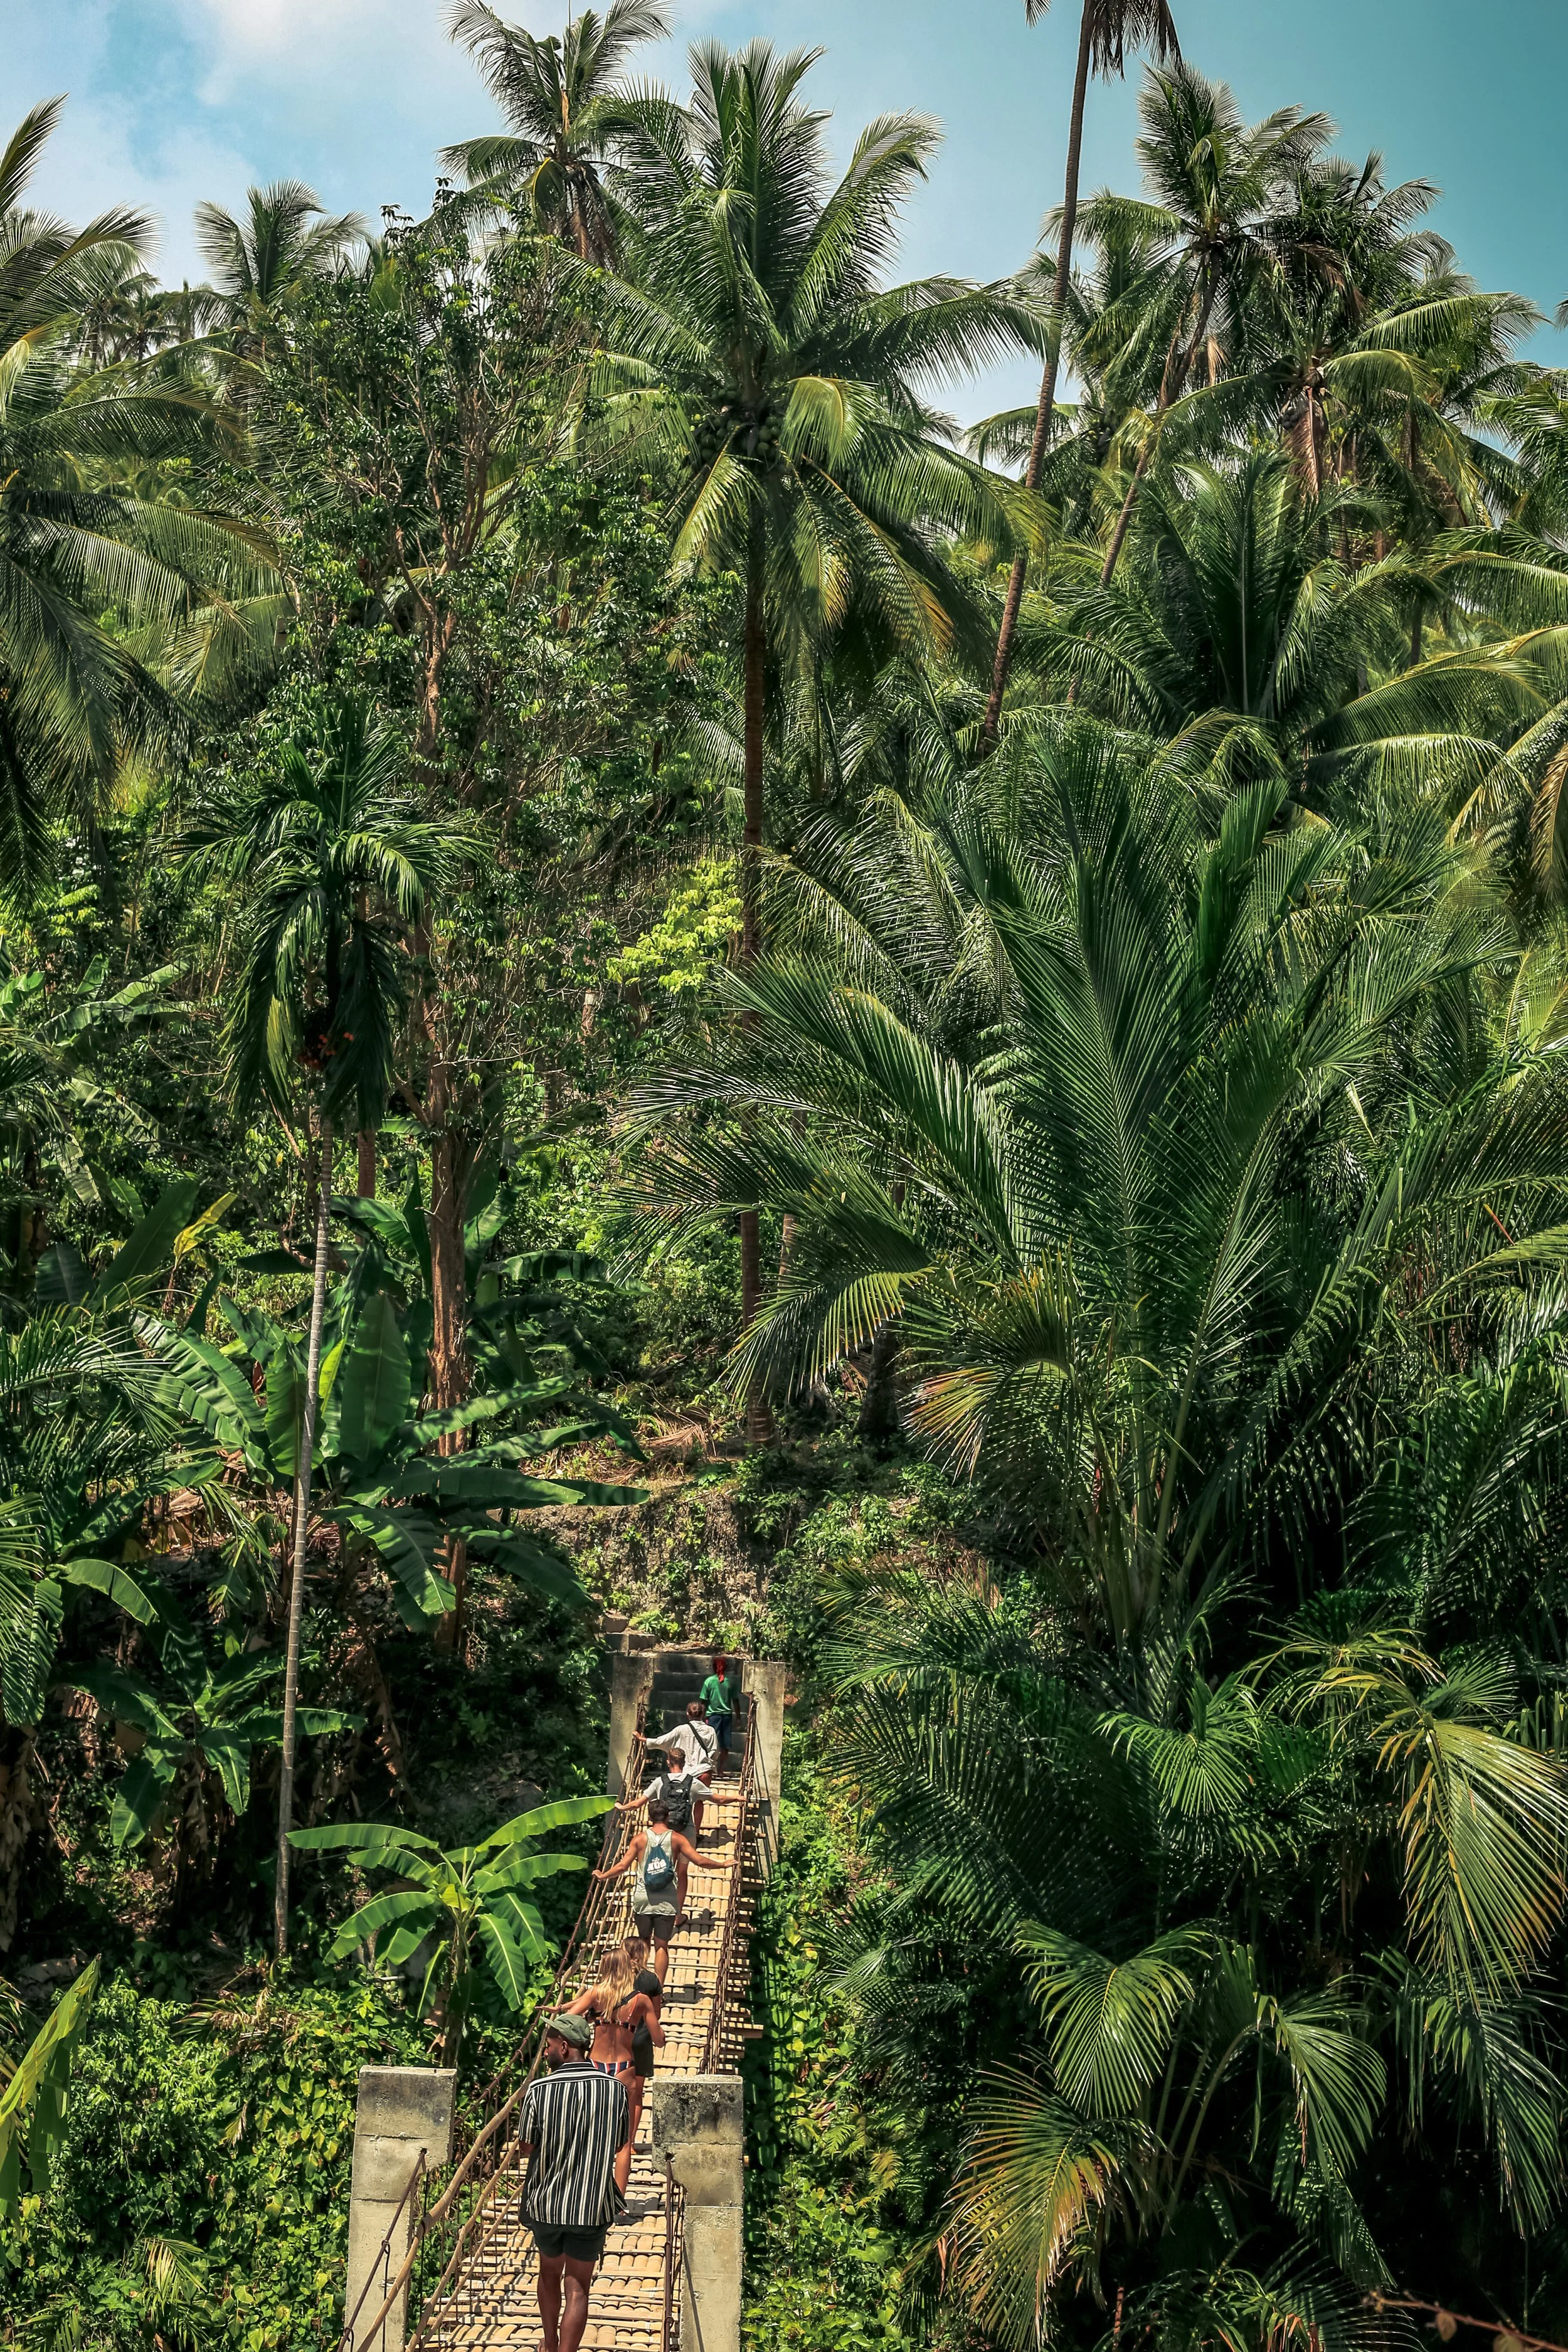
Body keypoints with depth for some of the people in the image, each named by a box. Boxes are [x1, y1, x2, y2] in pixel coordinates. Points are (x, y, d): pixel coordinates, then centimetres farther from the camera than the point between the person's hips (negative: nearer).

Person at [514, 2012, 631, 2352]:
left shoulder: (539, 2089, -15)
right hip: (593, 2204, -1)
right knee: (577, 2287, 5)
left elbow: (525, 2148, -5)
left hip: (545, 2200, 1)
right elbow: (618, 2145, 3)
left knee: (549, 2273, 24)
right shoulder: (615, 2089, -9)